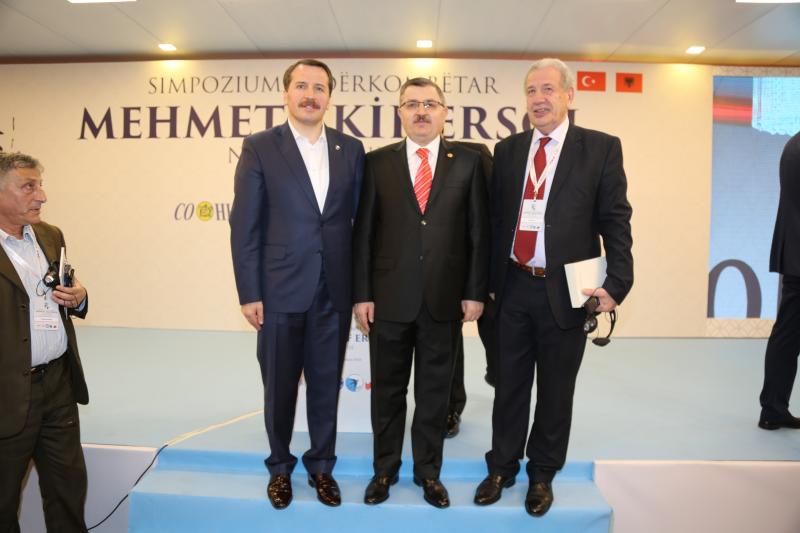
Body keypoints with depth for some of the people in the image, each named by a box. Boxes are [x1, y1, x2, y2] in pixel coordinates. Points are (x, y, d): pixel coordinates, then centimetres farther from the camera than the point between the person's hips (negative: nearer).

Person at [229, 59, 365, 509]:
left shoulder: (352, 149, 5)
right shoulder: (260, 147, -2)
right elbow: (244, 225, -4)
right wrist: (249, 293, -8)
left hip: (335, 291, 2)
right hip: (281, 289, -1)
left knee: (327, 385, 13)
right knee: (280, 386, 13)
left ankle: (322, 465, 32)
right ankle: (280, 467, 33)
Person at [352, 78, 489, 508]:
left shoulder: (468, 162, 4)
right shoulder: (377, 162, 3)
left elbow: (479, 231, 3)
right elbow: (363, 232, 1)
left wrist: (475, 292, -2)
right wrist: (361, 294, -3)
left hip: (445, 299, 0)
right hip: (389, 298, 0)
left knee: (435, 391, 12)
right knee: (387, 390, 12)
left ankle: (428, 470, 30)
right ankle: (385, 469, 31)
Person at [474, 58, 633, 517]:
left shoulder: (601, 148, -1)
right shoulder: (508, 149, 8)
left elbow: (615, 222, -4)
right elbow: (496, 218, 8)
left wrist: (616, 285, -13)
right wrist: (489, 280, 5)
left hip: (565, 291, -2)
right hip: (514, 288, 3)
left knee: (555, 391, 12)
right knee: (509, 385, 14)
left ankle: (543, 474, 32)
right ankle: (501, 468, 32)